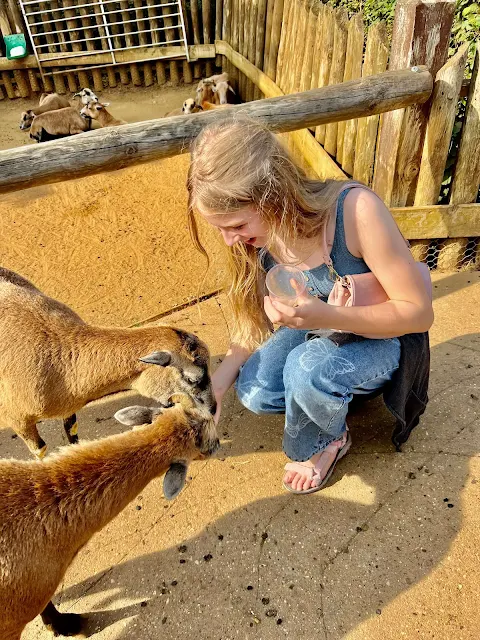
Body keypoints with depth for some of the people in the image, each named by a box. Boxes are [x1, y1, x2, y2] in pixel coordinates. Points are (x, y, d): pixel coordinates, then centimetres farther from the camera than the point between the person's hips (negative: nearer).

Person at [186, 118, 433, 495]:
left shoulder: (357, 210, -34)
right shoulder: (258, 232, -16)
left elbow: (420, 312, -26)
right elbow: (255, 320, -2)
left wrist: (325, 316, -40)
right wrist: (217, 384, -15)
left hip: (381, 338, -5)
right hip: (317, 331, 5)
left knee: (308, 368, -34)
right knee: (255, 392, -19)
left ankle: (326, 442, -1)